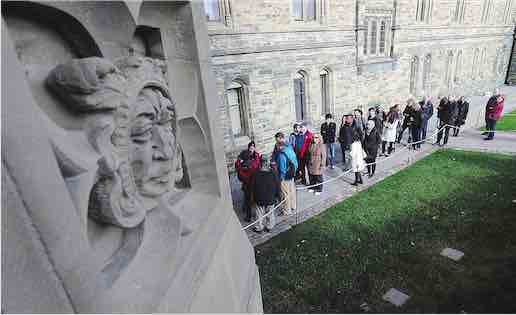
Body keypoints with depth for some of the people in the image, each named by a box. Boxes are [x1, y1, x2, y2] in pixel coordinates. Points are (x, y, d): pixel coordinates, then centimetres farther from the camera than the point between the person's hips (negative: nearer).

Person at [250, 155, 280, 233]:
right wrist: (277, 196, 9)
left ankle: (259, 228, 29)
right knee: (270, 213, 19)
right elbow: (277, 186, -5)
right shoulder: (273, 174, -15)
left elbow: (252, 186, -7)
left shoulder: (256, 174, -18)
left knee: (260, 214, 15)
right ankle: (269, 227, 33)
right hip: (271, 199, 1)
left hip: (259, 199, -1)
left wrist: (254, 197, 9)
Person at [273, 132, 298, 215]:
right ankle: (293, 206, 42)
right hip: (292, 175, 8)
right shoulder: (290, 148, -4)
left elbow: (282, 169, -24)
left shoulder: (281, 155, -29)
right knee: (292, 191, 23)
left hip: (285, 177, -8)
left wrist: (280, 179, -12)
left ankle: (287, 211, 24)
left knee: (285, 194, 9)